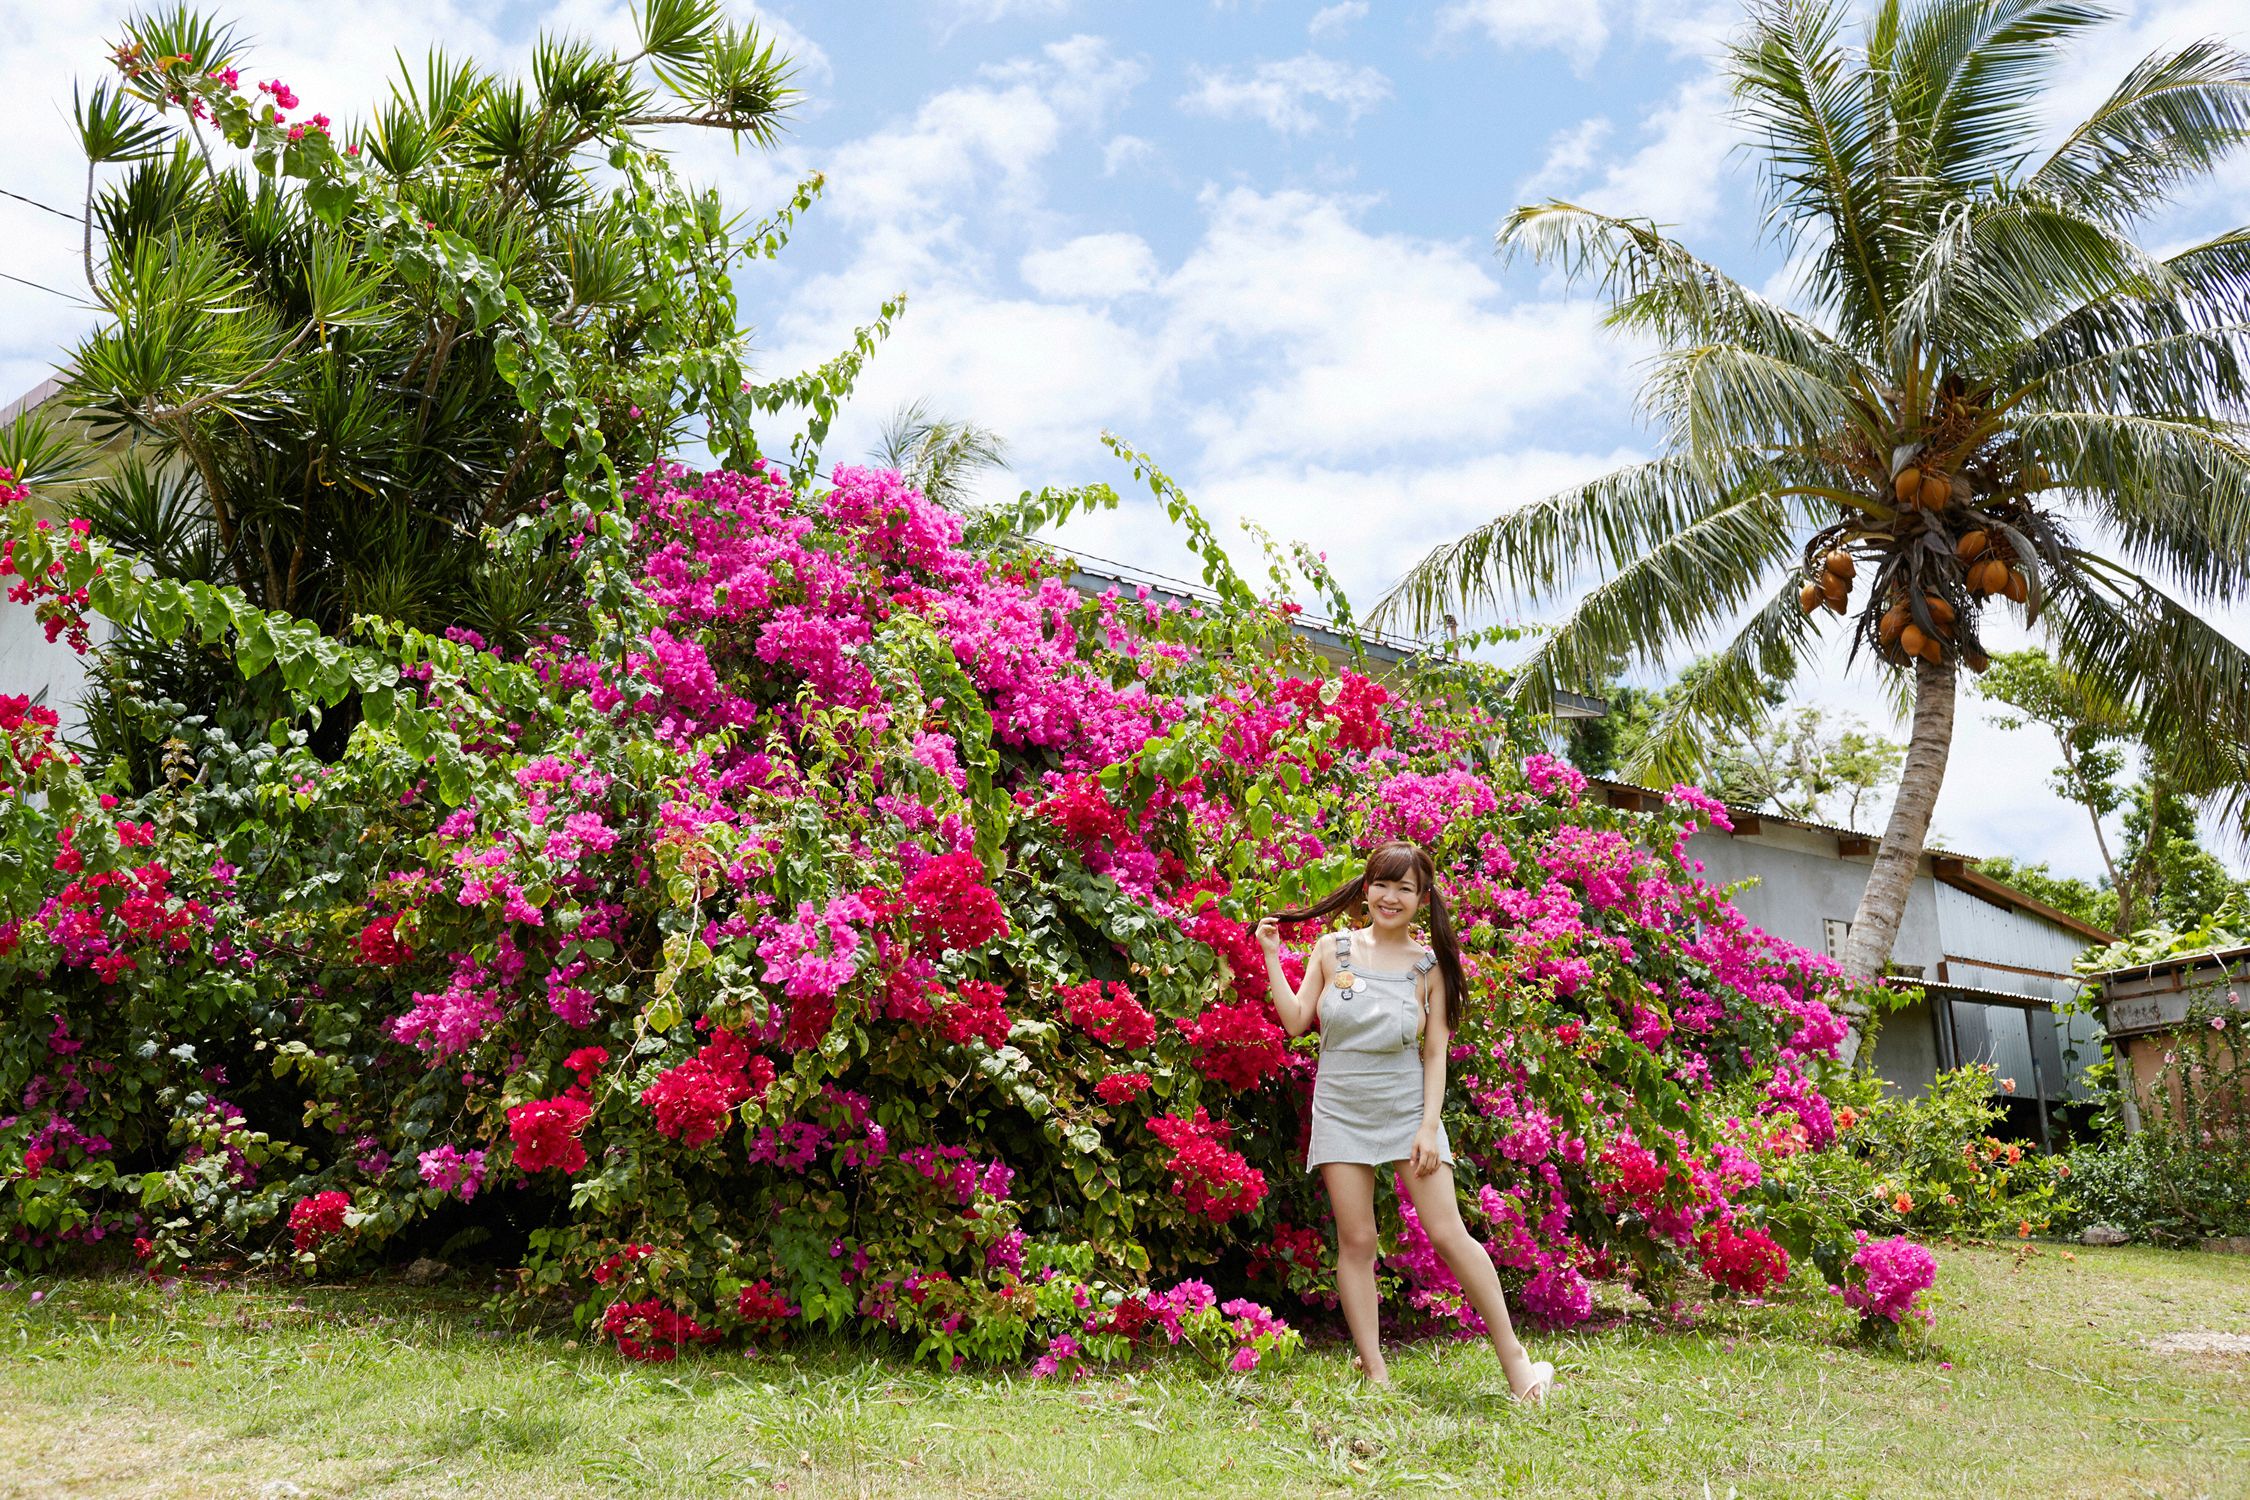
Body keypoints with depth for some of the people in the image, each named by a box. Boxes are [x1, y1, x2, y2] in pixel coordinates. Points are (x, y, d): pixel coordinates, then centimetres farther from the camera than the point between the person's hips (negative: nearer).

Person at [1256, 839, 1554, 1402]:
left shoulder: (1429, 965, -1)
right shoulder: (1333, 949, 2)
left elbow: (1435, 1054, 0)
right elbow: (1296, 1021, 0)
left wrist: (1430, 1126, -8)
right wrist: (1272, 957, -5)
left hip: (1408, 1109, -1)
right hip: (1342, 1112, 1)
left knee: (1448, 1234, -6)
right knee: (1356, 1241, -1)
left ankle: (1515, 1359, 6)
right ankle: (1375, 1373, 7)